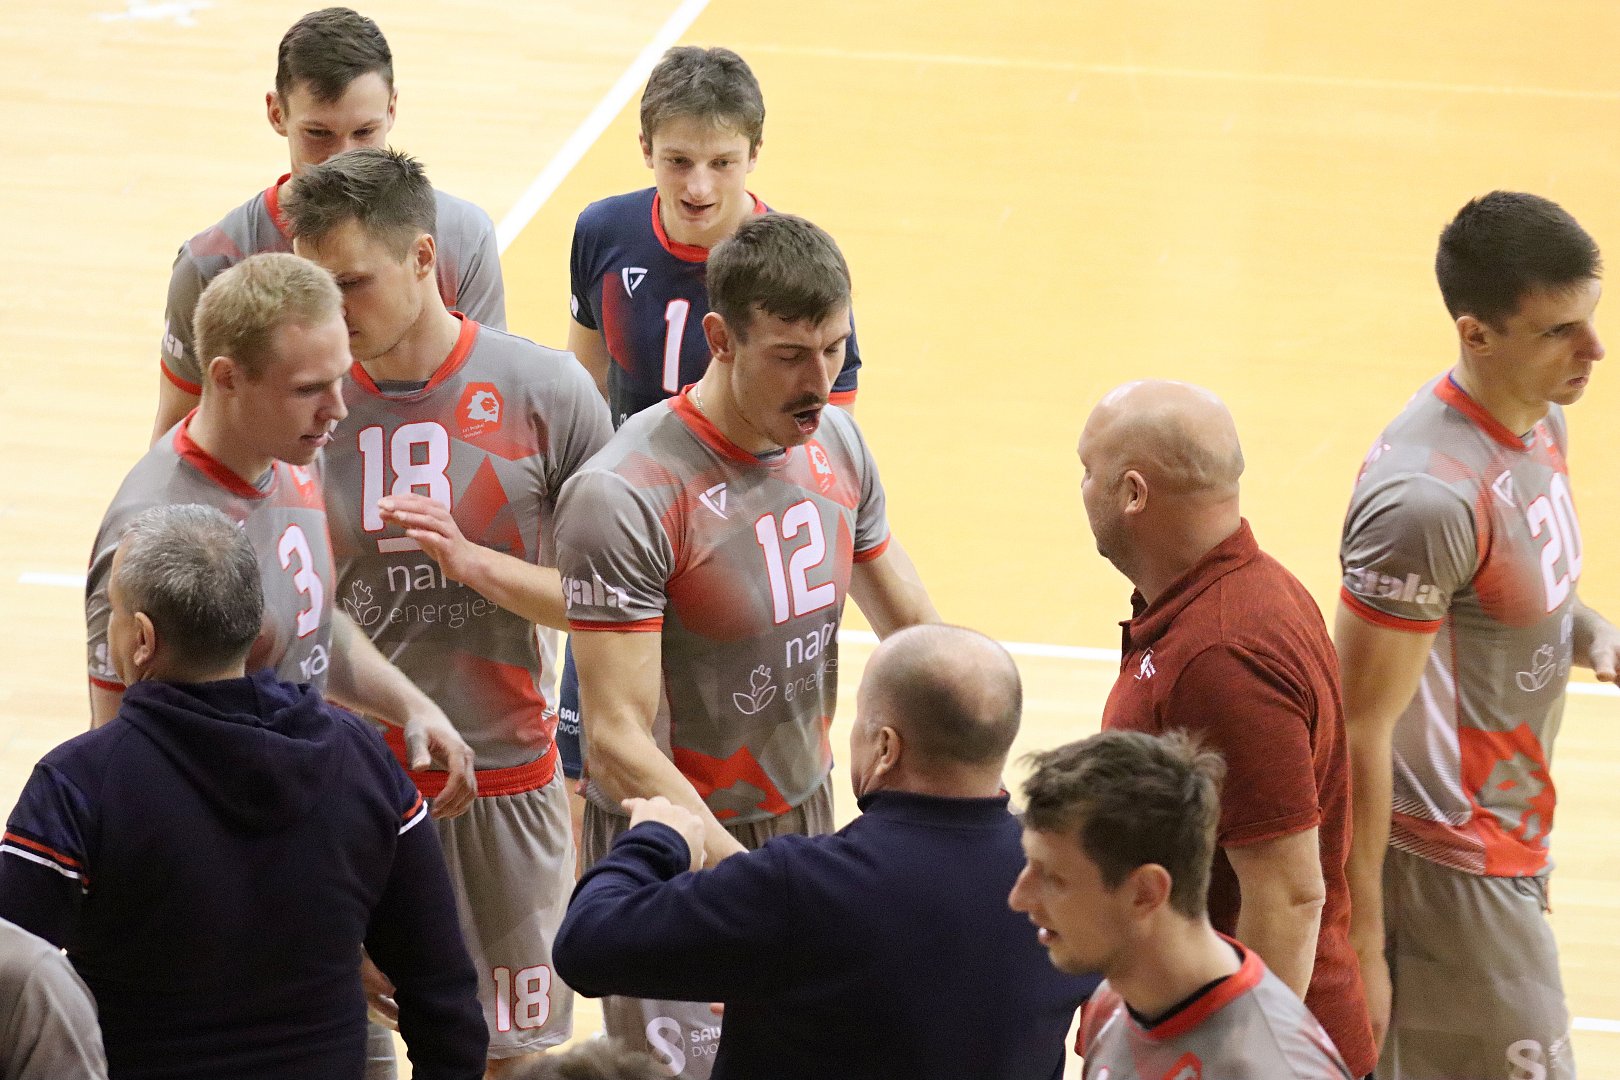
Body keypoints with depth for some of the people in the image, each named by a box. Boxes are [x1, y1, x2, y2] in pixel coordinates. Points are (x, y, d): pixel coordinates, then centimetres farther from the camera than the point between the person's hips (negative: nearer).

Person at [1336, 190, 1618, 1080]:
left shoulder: (1539, 420, 2)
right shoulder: (1428, 498, -27)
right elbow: (1361, 729, -23)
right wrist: (1361, 942, -20)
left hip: (1512, 837, 9)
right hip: (1452, 869, -9)